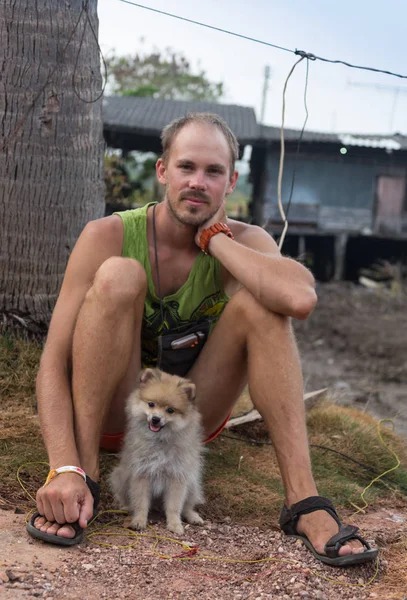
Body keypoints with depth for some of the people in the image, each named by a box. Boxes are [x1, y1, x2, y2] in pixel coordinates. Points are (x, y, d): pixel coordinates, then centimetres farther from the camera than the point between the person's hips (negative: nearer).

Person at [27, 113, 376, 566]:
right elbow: (53, 362, -23)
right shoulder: (108, 236, -16)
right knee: (119, 275, -27)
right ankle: (84, 473, -27)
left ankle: (303, 499, -26)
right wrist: (65, 469, -38)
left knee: (256, 302, -22)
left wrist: (213, 237, -24)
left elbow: (300, 299, -37)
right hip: (111, 417, -2)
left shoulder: (243, 241, -11)